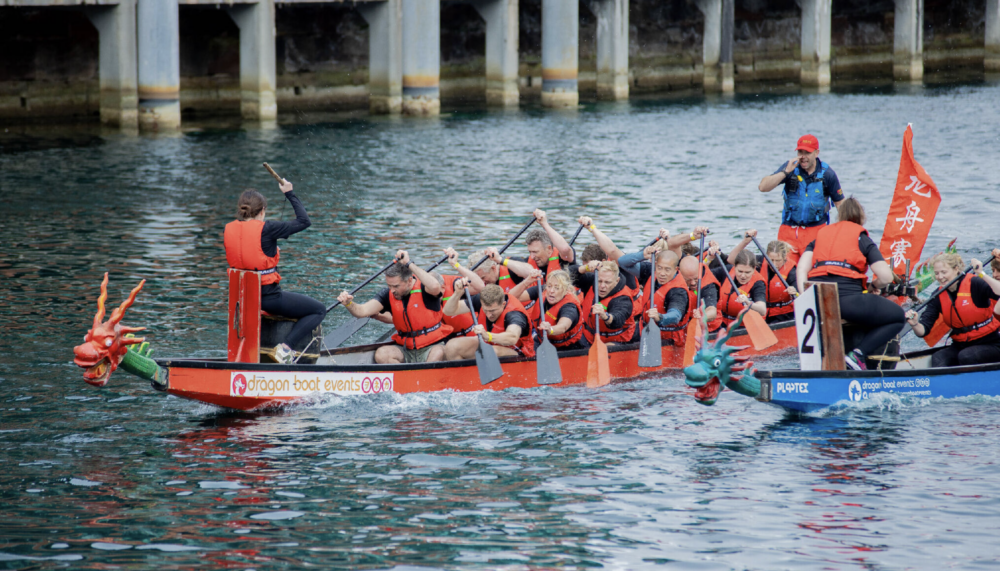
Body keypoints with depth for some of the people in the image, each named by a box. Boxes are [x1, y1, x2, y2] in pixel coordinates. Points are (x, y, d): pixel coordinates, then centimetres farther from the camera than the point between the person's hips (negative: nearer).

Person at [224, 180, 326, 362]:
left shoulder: (228, 230, 1)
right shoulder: (266, 229, -16)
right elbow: (304, 221, -9)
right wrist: (289, 194, -1)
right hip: (268, 296, -7)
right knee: (319, 310, 8)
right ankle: (286, 347, -9)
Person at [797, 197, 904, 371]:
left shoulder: (821, 234, 24)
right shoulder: (862, 238, 12)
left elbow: (801, 268, 9)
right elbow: (886, 277, 2)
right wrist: (874, 285, 23)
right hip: (847, 299, -6)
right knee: (897, 316, 12)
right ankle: (858, 355, -8)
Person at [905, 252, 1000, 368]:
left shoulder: (974, 284, -11)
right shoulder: (939, 296, 3)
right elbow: (923, 330, -5)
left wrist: (981, 274, -36)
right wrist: (914, 324, -28)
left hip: (990, 344, -4)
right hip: (960, 345, 4)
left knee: (965, 356, -33)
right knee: (938, 358, -25)